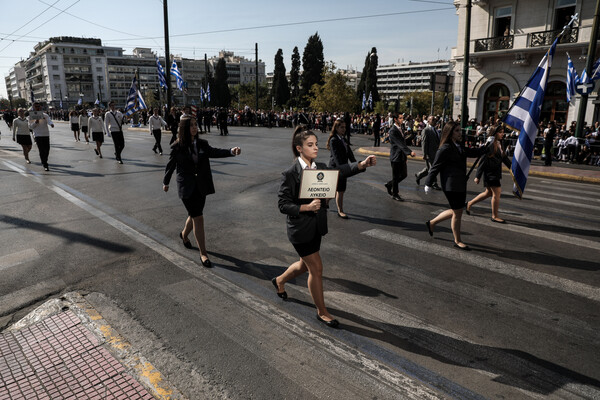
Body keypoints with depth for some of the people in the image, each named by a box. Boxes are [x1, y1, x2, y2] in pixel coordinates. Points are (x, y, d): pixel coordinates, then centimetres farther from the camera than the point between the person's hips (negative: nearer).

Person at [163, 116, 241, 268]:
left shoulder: (202, 144, 2)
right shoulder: (177, 147, -7)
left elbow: (214, 152, -13)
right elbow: (170, 166, 6)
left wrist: (231, 151, -31)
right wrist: (166, 182, 18)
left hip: (202, 186, 4)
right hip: (187, 187, -4)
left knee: (194, 215, 18)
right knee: (198, 218, -8)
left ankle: (184, 234, 51)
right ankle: (203, 253, 3)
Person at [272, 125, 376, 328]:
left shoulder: (321, 168, 3)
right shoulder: (290, 174, -15)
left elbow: (341, 170, -10)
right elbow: (283, 205, -15)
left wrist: (362, 164, -25)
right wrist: (307, 207, -26)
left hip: (317, 226, 7)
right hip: (300, 229, -7)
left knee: (305, 265, 22)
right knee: (316, 268, 0)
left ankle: (280, 281, 52)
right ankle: (322, 311, 21)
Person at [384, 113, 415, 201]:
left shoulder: (401, 128, 10)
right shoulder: (393, 131, -17)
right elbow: (400, 144, -25)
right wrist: (410, 152, -33)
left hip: (402, 156, 8)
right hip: (396, 156, -8)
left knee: (403, 175, 12)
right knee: (396, 176, 3)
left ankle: (389, 185, 32)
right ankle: (395, 194, 18)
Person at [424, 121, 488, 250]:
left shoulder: (459, 147, 13)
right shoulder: (445, 149, -14)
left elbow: (473, 152, 22)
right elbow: (435, 167, -13)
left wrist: (485, 146, 6)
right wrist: (428, 183, -11)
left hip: (460, 184, 9)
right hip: (451, 185, -9)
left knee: (456, 211, 17)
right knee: (457, 213, 1)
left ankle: (432, 223, 32)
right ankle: (457, 241, 16)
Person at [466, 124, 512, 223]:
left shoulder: (500, 144, 10)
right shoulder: (489, 144, -17)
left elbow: (505, 159, 19)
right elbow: (483, 160, -17)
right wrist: (478, 176, -17)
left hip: (496, 172, 9)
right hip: (490, 173, -9)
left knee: (489, 193, 17)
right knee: (497, 193, -3)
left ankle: (469, 204, 31)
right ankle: (494, 216, 11)